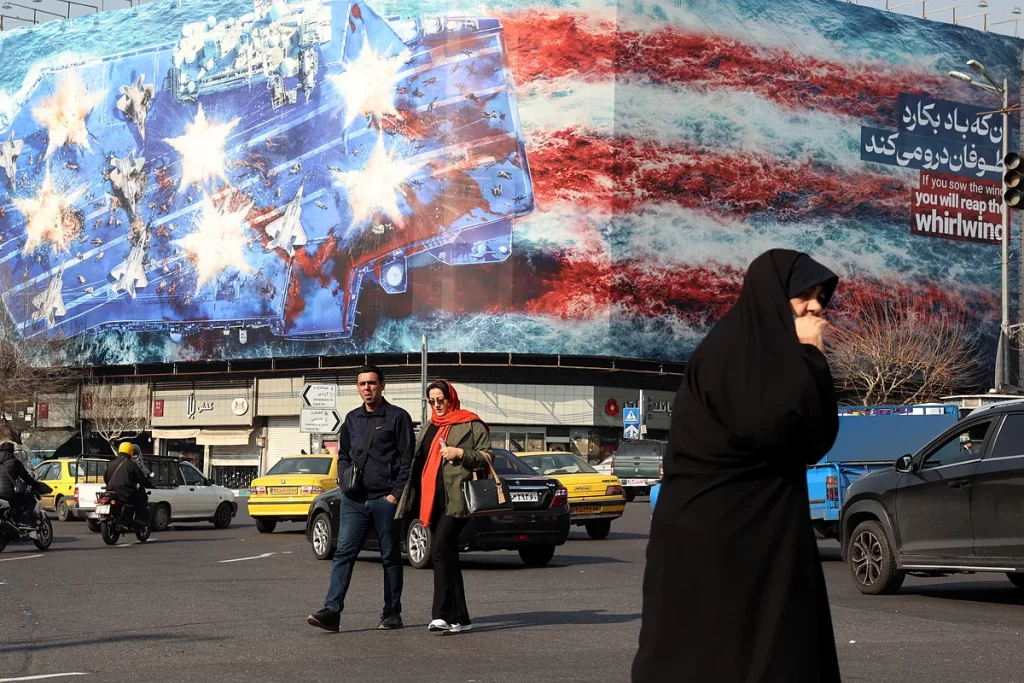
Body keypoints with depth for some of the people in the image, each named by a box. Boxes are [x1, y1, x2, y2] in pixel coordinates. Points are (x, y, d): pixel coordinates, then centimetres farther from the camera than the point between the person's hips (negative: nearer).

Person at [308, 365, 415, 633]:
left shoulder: (398, 417, 0)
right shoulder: (352, 419, 17)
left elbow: (407, 460, -4)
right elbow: (343, 455, 25)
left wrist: (395, 494, -10)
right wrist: (346, 479, 6)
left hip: (385, 499, -4)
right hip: (354, 500, 5)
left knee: (390, 557, 4)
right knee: (343, 553, -6)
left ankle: (392, 613, 12)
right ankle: (332, 610, -12)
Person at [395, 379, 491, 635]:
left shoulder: (471, 425, 2)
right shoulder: (429, 428, 23)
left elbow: (487, 458, -2)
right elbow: (419, 463, 30)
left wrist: (460, 453, -15)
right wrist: (415, 503, 21)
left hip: (456, 499, -8)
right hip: (433, 500, 8)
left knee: (440, 551, -20)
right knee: (447, 556, 7)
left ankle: (442, 614, -23)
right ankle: (459, 618, 11)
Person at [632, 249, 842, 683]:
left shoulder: (773, 350, 15)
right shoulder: (732, 347, -13)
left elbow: (815, 436, 14)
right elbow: (772, 424, -25)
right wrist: (809, 355, -15)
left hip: (763, 528, 10)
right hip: (715, 532, -10)